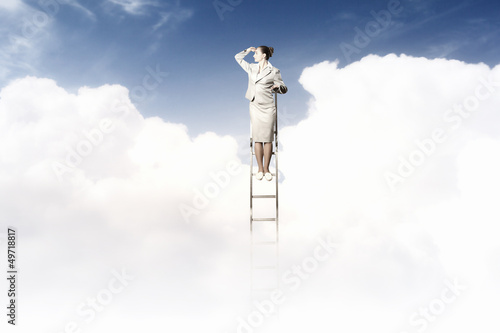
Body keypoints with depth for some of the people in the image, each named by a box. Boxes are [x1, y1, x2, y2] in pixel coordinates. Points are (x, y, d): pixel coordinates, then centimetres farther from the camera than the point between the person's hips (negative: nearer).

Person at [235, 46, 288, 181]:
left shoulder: (274, 71, -2)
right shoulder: (251, 68, 10)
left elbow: (284, 89, 1)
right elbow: (238, 57, 24)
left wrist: (278, 87, -19)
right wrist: (248, 50, 15)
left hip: (267, 107, -3)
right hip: (255, 106, 3)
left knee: (268, 139, -1)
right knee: (257, 138, 1)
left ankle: (266, 169, 7)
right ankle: (260, 169, 6)